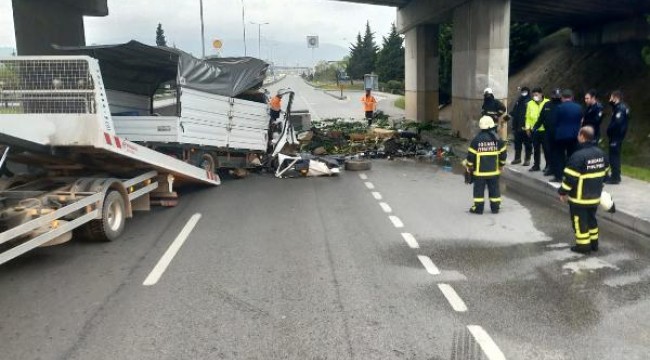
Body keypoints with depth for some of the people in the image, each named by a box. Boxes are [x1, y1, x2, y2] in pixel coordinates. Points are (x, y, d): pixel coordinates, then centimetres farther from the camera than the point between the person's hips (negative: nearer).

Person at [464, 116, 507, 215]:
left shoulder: (476, 140, -11)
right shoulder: (497, 139, -1)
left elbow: (471, 155, -8)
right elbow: (503, 153, 6)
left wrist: (469, 166, 6)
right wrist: (501, 164, 21)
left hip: (480, 170, -3)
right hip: (494, 170, 3)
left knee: (479, 189, 5)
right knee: (494, 189, 12)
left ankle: (478, 208, 7)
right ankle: (495, 207, 17)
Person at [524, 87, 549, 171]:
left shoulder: (547, 103, -5)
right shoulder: (530, 103, 6)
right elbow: (528, 117, 9)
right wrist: (527, 127, 4)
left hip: (545, 129, -4)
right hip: (534, 130, 4)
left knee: (546, 148, 3)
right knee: (536, 149, 12)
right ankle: (536, 165, 22)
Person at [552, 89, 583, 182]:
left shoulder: (560, 107, -12)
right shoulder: (578, 107, 1)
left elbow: (556, 121, -4)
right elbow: (580, 120, 8)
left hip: (561, 135, -4)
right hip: (574, 135, 4)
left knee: (559, 156, 4)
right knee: (572, 156, 10)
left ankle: (558, 176, 3)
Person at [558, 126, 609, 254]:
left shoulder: (578, 156, -23)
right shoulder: (601, 153, 2)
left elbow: (570, 177, -22)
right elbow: (605, 172, 14)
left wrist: (563, 192, -9)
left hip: (579, 197, -8)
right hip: (595, 196, 8)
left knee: (580, 221, 6)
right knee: (591, 218, 22)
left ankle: (583, 245, 12)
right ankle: (593, 243, 30)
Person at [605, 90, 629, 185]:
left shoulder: (620, 108, -17)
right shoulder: (622, 107, 14)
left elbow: (617, 123, -27)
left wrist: (609, 131, -14)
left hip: (616, 136, -10)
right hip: (617, 135, 10)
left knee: (614, 157, -5)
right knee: (615, 156, 16)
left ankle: (615, 178, -1)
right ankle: (616, 176, 24)